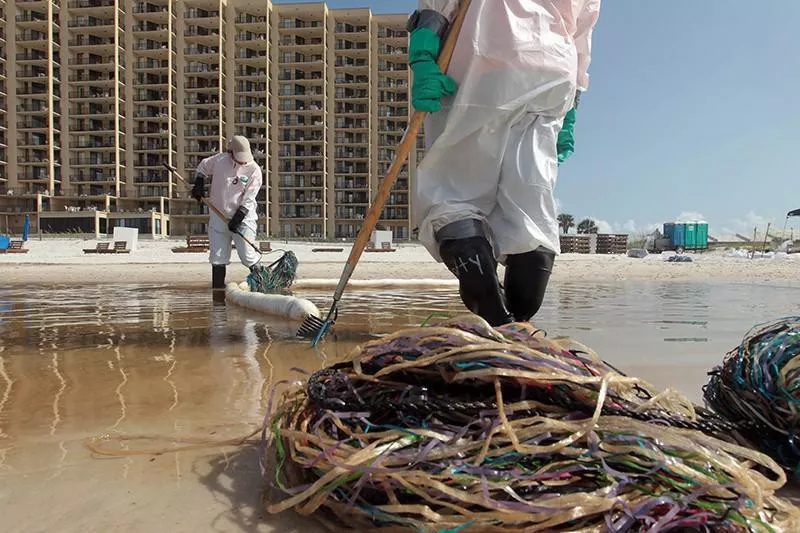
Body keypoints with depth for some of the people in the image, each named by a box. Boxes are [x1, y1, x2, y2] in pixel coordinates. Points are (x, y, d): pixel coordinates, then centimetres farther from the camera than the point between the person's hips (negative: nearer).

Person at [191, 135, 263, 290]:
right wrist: (199, 183, 5)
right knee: (218, 256, 6)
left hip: (243, 216, -3)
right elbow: (203, 166, 19)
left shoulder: (254, 170, -12)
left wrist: (238, 218, -19)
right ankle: (218, 286, 16)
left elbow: (248, 199, -14)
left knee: (247, 255, -8)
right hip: (218, 215, 3)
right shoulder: (219, 160, -4)